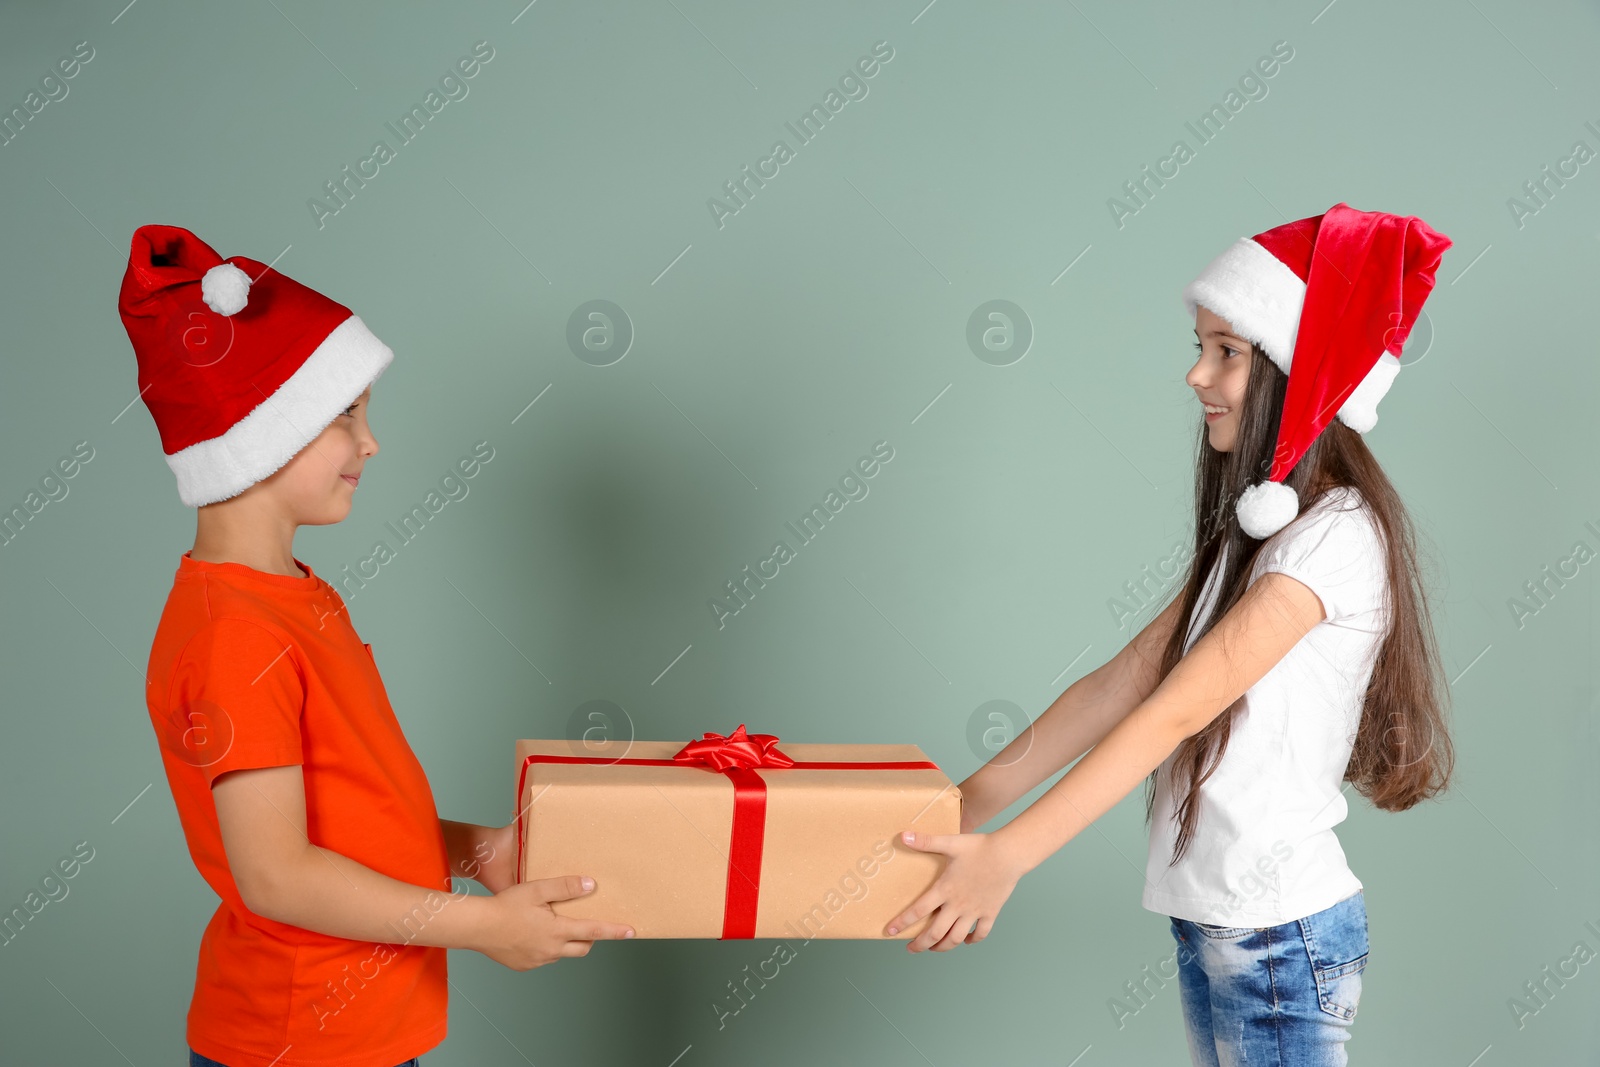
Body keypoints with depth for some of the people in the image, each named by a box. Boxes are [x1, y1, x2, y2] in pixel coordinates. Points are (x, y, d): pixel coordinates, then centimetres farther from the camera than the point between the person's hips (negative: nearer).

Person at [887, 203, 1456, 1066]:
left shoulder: (1337, 533, -16)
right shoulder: (1254, 526, 12)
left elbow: (1179, 707, -24)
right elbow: (1124, 679, 6)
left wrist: (1008, 855, -27)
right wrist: (971, 803, 1)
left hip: (1283, 936, -8)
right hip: (1207, 922, 8)